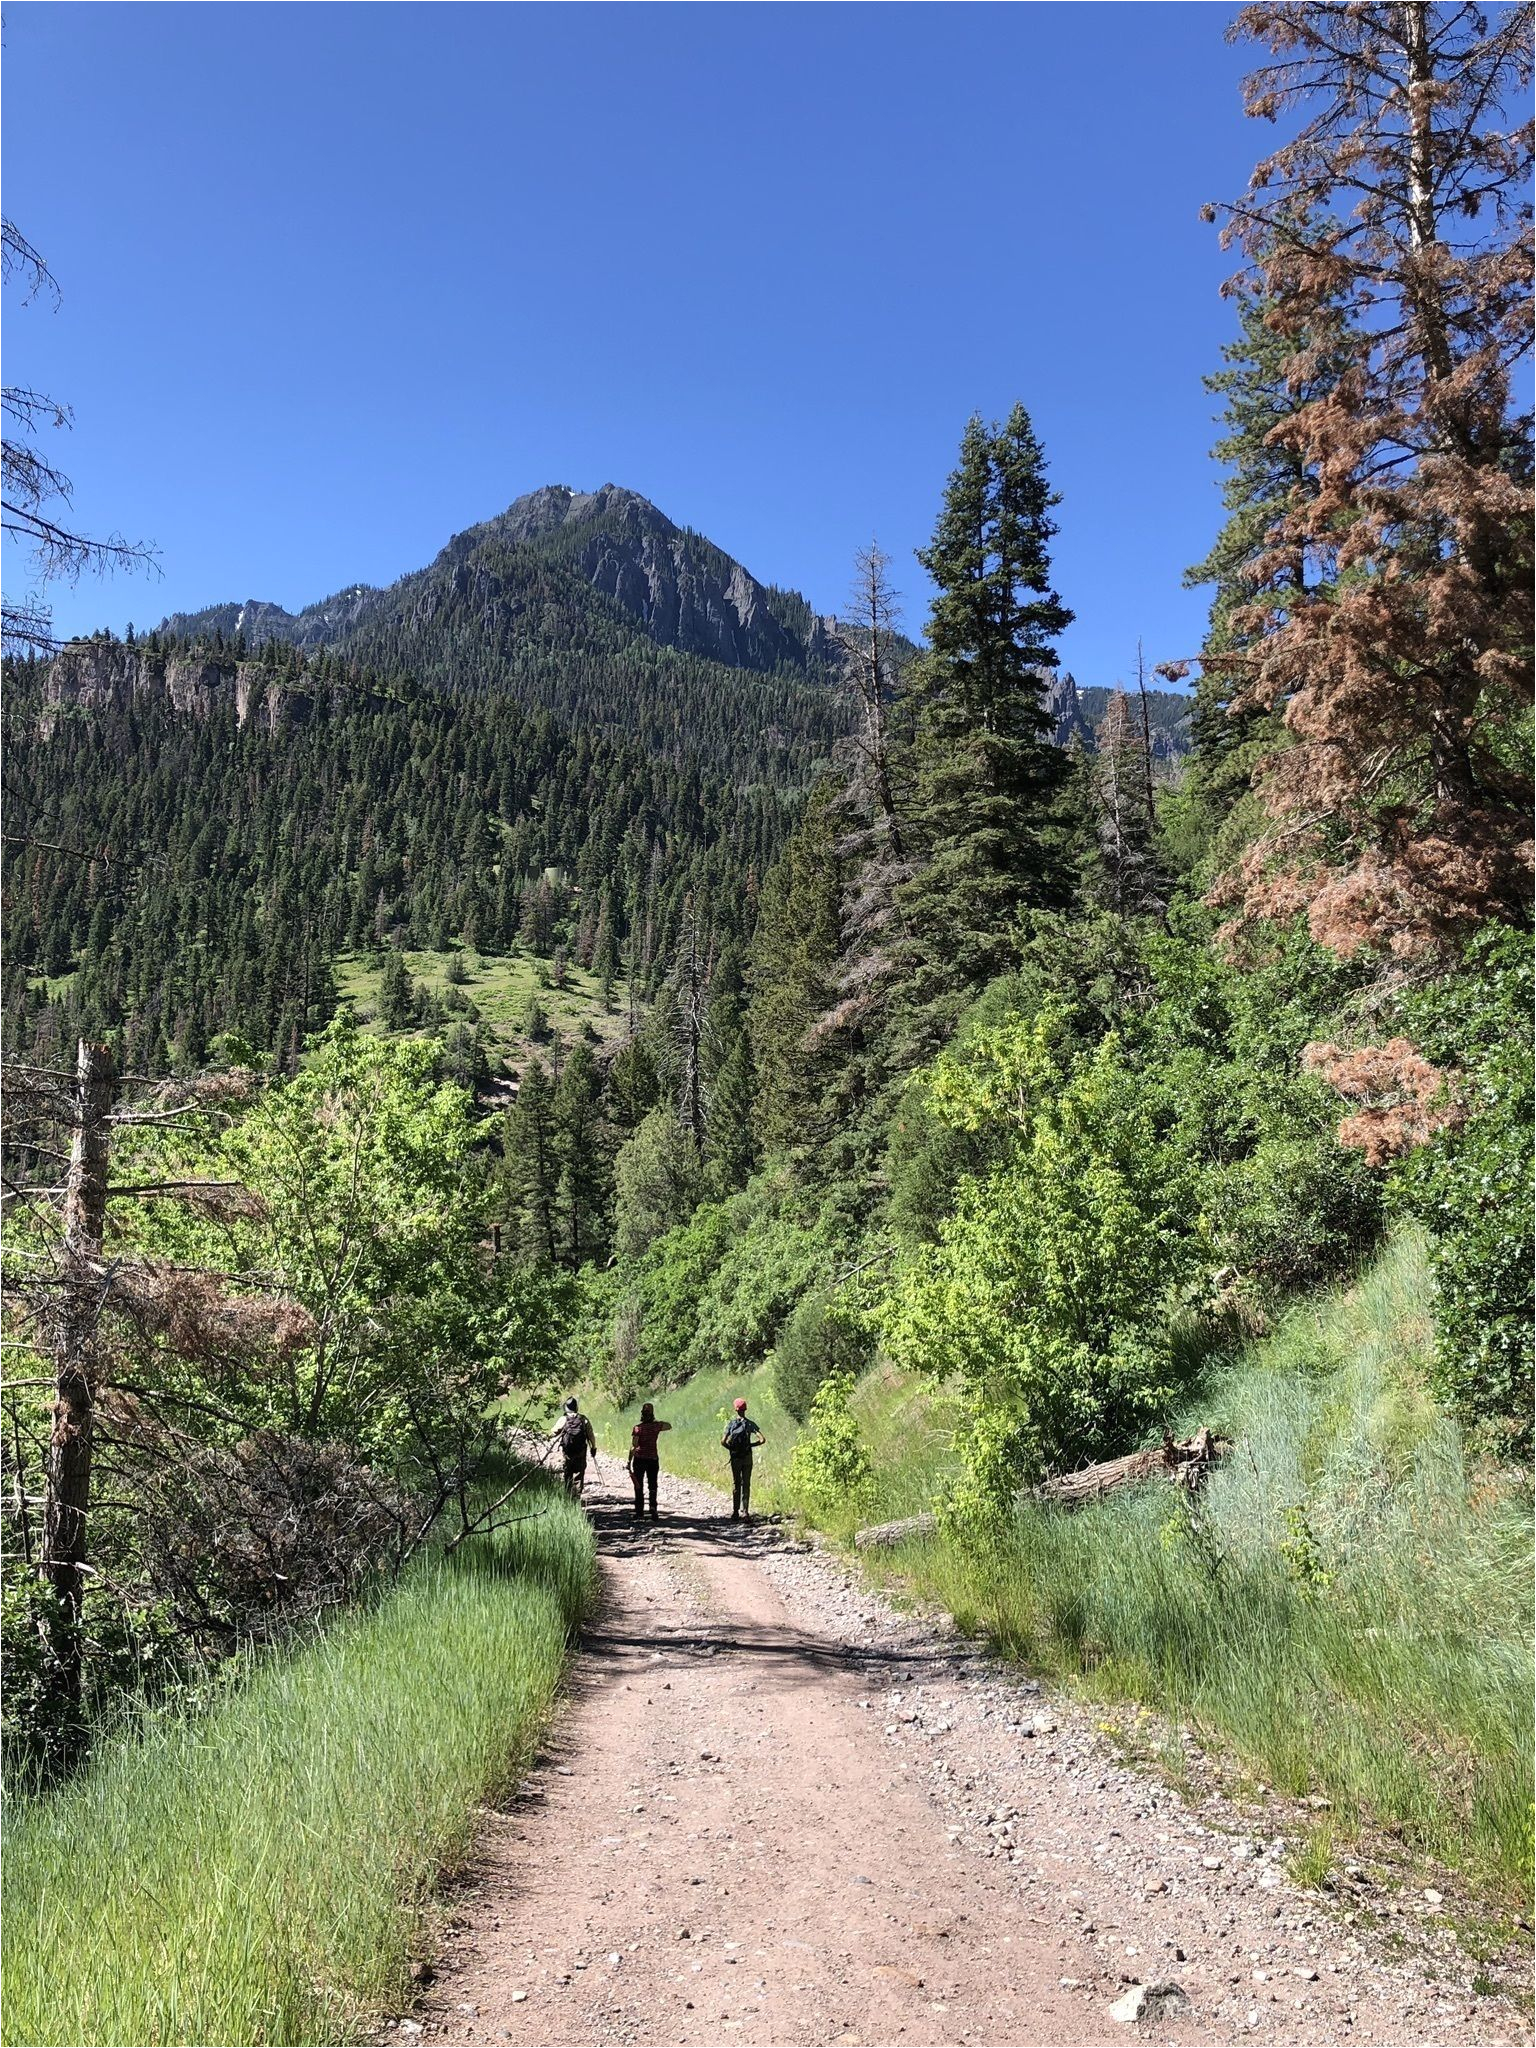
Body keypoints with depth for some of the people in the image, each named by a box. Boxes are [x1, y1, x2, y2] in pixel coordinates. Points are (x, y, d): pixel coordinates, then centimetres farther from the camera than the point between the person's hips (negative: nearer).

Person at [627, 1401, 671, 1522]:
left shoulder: (637, 1428, -9)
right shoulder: (656, 1426, -3)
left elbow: (633, 1446, -11)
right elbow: (669, 1426, 17)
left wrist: (629, 1462, -6)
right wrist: (655, 1421, 17)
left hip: (639, 1459, -1)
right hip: (653, 1459, 1)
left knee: (639, 1487, 10)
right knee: (652, 1486, 7)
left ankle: (639, 1511, 12)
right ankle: (653, 1510, -7)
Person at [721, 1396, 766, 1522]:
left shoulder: (731, 1424, -4)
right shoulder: (750, 1424, -5)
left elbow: (723, 1441, -11)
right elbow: (763, 1439, -11)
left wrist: (730, 1448, 6)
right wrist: (751, 1444, 3)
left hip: (735, 1458, 0)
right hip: (747, 1457, 0)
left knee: (735, 1484, 11)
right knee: (746, 1485, 4)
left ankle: (735, 1512, 13)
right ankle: (745, 1512, -1)